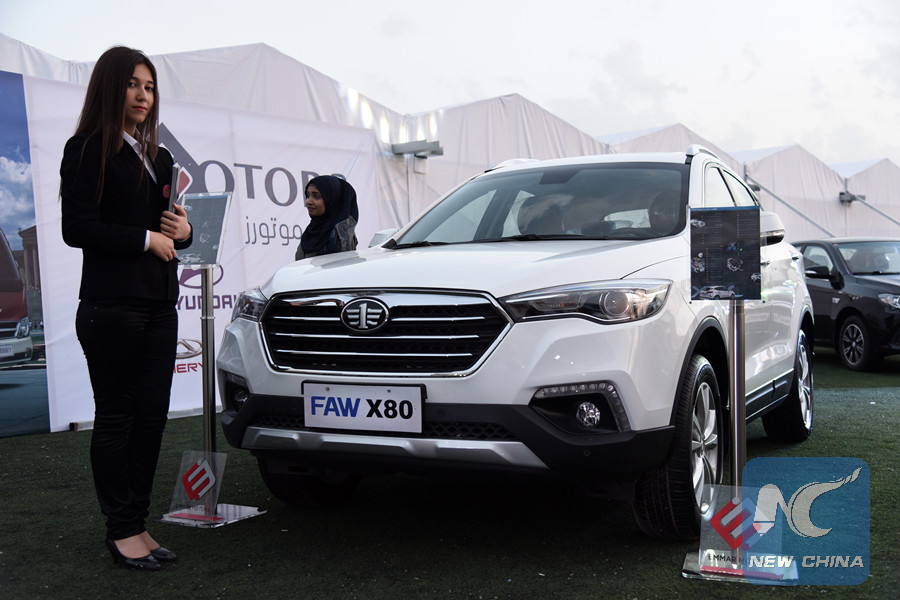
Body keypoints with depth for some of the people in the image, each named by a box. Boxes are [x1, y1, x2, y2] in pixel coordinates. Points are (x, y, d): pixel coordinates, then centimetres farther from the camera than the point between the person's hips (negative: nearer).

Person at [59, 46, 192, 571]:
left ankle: (137, 523, 17)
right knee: (117, 418, 1)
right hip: (112, 307, -7)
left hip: (160, 306, 7)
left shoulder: (159, 157, 19)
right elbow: (77, 228, -12)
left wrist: (183, 231, 1)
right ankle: (122, 530, 11)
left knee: (152, 415, 7)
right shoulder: (88, 150, -3)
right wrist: (148, 239, -10)